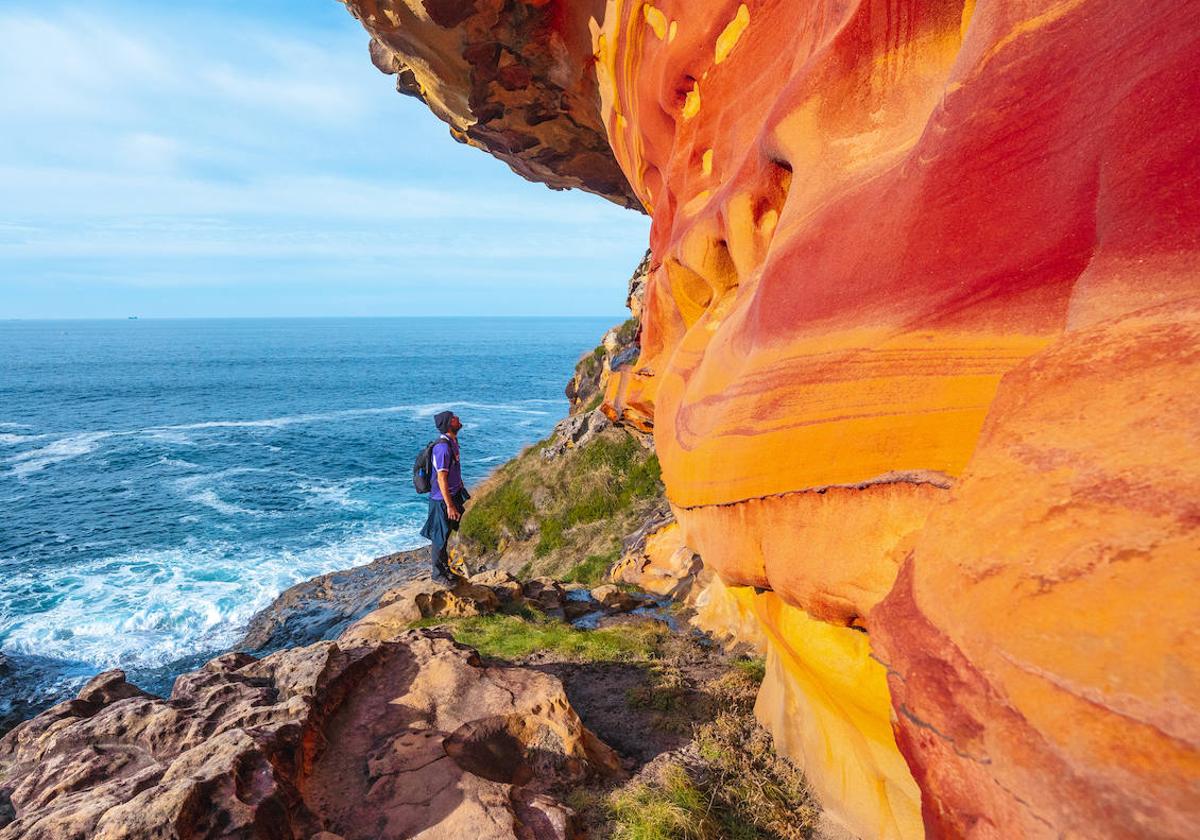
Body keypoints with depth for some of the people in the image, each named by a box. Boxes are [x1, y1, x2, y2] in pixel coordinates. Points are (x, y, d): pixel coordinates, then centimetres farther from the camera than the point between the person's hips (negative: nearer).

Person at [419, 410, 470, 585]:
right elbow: (441, 479, -25)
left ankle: (444, 568, 33)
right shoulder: (442, 447, -24)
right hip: (442, 500, -9)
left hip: (453, 495, 9)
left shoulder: (452, 442, 5)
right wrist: (449, 505, -23)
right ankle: (438, 574, 18)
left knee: (445, 535, 19)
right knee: (440, 537, 5)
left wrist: (460, 494, 21)